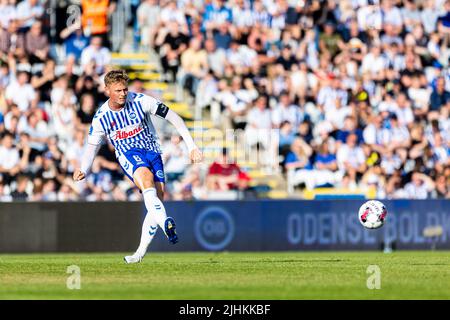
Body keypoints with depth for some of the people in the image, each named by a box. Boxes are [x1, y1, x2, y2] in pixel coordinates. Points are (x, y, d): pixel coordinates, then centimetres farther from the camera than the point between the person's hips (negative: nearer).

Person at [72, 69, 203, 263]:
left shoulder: (141, 101, -9)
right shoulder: (100, 118, -3)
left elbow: (173, 118, -4)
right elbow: (92, 147, 11)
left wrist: (192, 146, -7)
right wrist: (83, 170, -6)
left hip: (152, 151, 2)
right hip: (127, 154, -1)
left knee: (158, 195, -16)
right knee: (146, 175, -35)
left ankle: (141, 251, -9)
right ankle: (164, 222, -56)